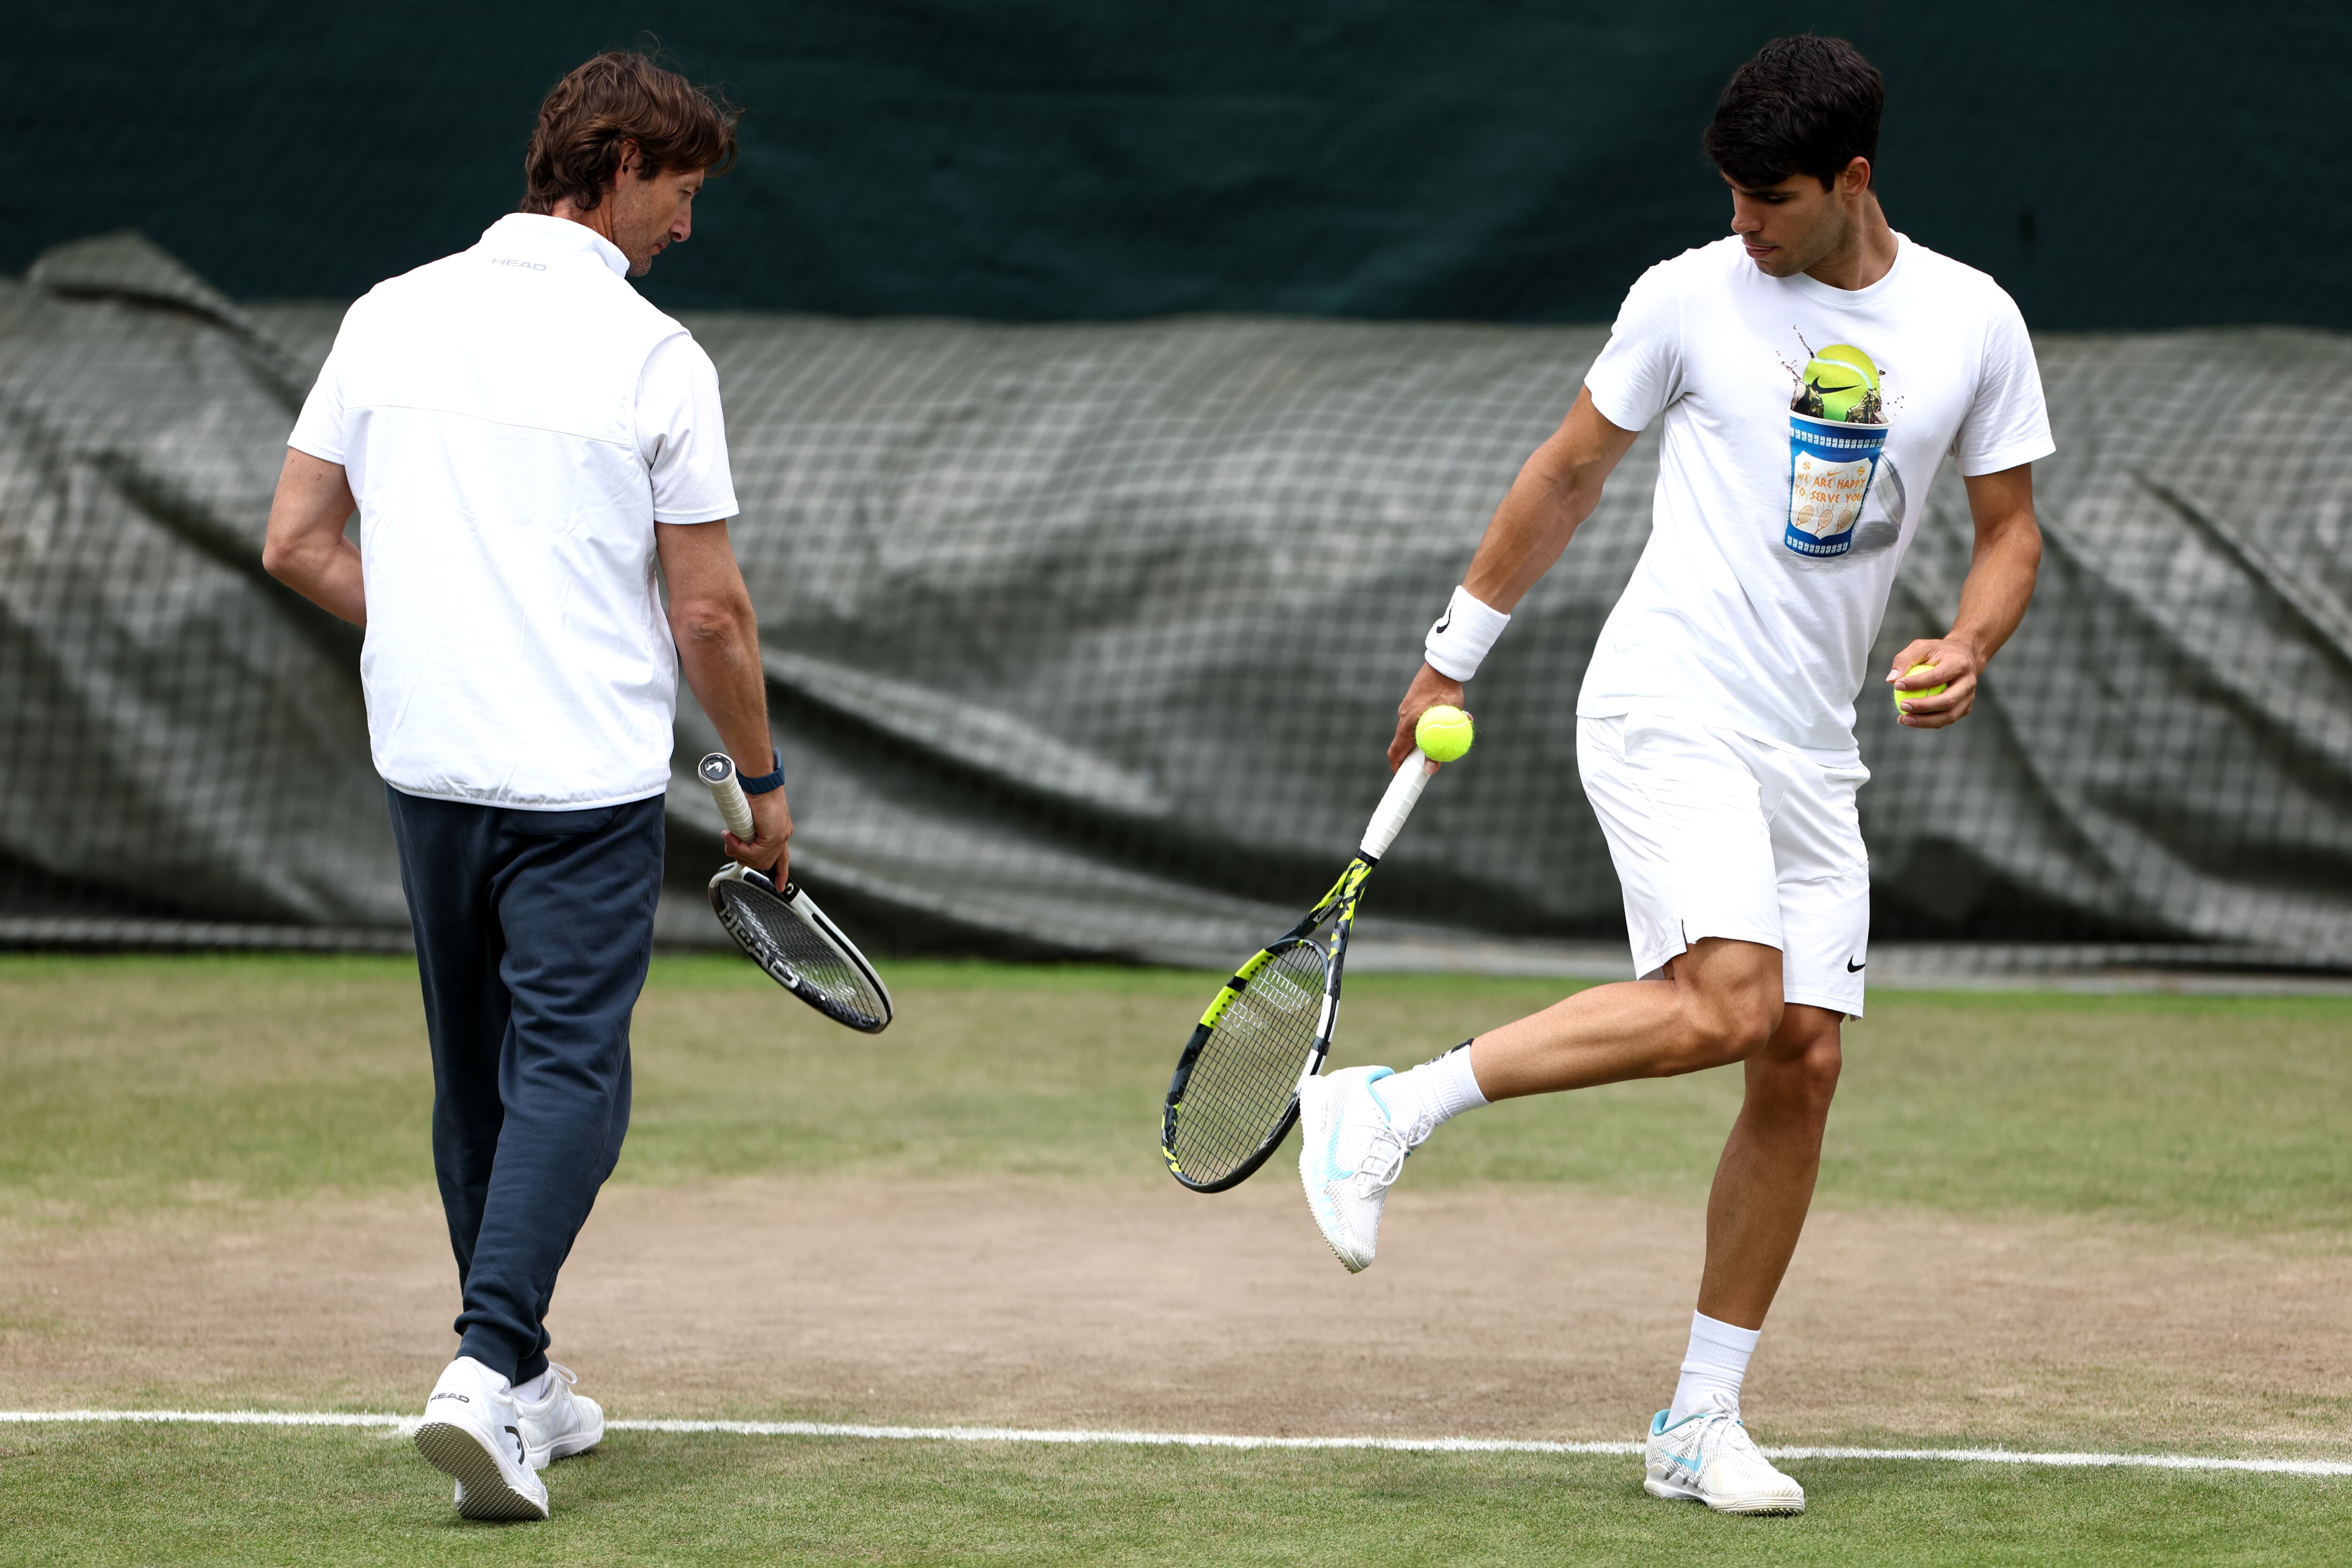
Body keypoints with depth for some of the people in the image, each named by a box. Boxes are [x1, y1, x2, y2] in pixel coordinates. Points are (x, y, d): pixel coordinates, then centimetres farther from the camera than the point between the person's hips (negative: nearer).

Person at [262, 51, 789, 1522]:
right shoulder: (655, 357, -9)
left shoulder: (393, 316, 4)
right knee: (571, 1074, -4)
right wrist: (764, 778, 7)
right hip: (588, 779, -5)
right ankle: (488, 1372, -21)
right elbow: (711, 611, -6)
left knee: (481, 1074, 16)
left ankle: (519, 1383, 23)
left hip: (428, 765, 5)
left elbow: (298, 541, 6)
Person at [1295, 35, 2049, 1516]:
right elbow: (1571, 470, 10)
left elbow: (2011, 524, 13)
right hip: (1667, 709, -4)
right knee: (1727, 1004, -25)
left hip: (1810, 754, 4)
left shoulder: (1974, 323, 4)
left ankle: (1701, 1424, 7)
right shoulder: (1692, 295, -2)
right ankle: (1385, 1109, -16)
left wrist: (1968, 648, -8)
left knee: (1802, 1063, -1)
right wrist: (1456, 652, 14)